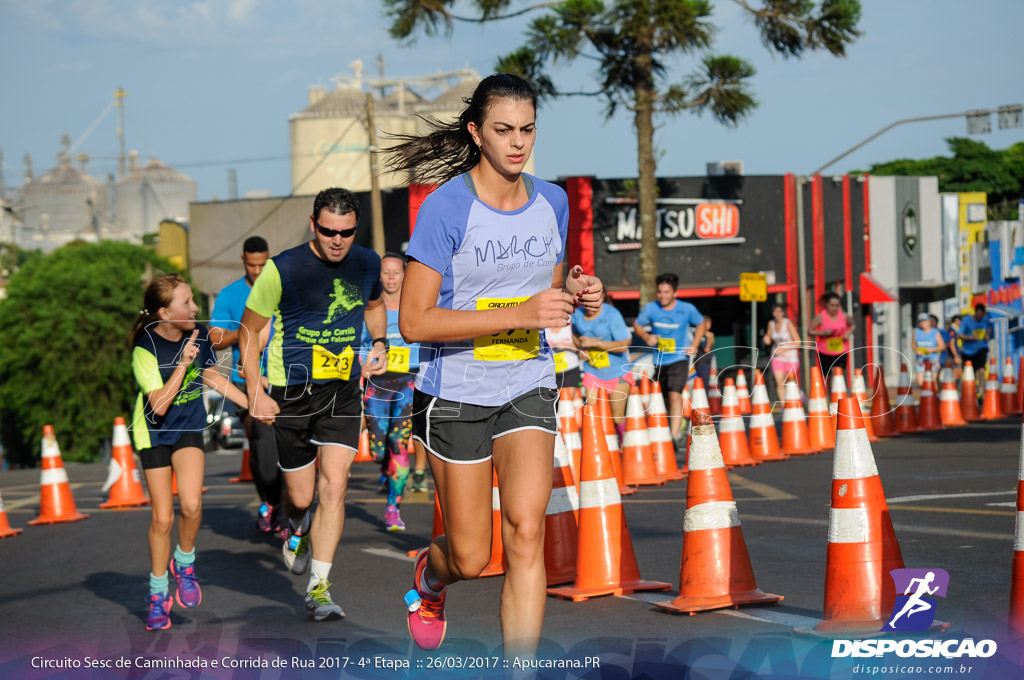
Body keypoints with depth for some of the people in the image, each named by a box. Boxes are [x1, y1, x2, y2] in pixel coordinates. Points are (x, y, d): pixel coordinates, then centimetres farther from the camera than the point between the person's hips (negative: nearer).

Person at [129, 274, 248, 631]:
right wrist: (183, 364, -30)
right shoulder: (146, 349, -22)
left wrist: (252, 404, 10)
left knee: (191, 505, -19)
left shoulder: (199, 335, -8)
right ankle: (158, 594, 16)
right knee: (162, 517, -2)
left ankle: (184, 563, 9)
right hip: (154, 433, -3)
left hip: (189, 428, 3)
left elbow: (211, 376, 10)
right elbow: (159, 405, -25)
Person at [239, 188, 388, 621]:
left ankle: (318, 589, -6)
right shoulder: (283, 269, -12)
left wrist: (380, 344, 6)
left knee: (334, 487, -11)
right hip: (291, 391, -2)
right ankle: (296, 532, 43)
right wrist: (255, 392, -9)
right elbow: (249, 329, -3)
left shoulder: (368, 264, 0)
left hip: (343, 390, 2)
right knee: (301, 496, 5)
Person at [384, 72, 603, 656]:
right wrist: (518, 314, -26)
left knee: (526, 533, -15)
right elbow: (414, 321, -19)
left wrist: (573, 295, -6)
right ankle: (430, 576, 44)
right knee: (471, 558, 6)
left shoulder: (552, 201, 3)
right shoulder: (446, 207, -14)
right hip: (458, 394, -3)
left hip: (529, 390, 3)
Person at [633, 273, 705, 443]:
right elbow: (637, 324, 10)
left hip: (679, 360, -3)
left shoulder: (687, 309, -6)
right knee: (665, 397, 16)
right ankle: (677, 428, 38)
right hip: (659, 361, 4)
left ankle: (674, 435, -26)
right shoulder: (650, 308, -4)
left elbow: (701, 323, 12)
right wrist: (646, 337, -11)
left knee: (675, 395, -21)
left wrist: (694, 345, 0)